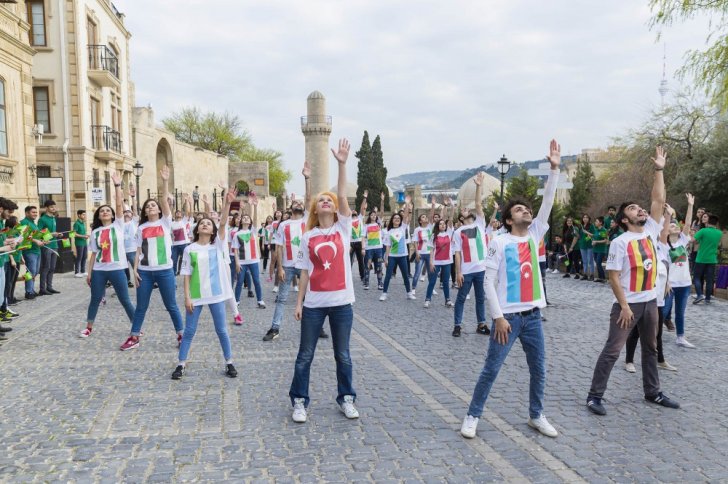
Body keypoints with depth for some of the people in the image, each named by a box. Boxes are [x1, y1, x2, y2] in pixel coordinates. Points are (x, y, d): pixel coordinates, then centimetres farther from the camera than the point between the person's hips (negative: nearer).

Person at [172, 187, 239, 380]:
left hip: (216, 293, 0)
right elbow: (186, 274, 1)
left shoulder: (218, 244, 0)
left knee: (221, 330, 8)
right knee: (189, 330, 8)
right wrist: (187, 296, -6)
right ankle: (181, 364, 20)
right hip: (196, 295, 0)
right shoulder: (190, 249, 0)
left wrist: (227, 203, -29)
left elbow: (223, 223, -15)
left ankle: (229, 362, 20)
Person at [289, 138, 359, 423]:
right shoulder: (308, 237, 3)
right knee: (305, 355, 9)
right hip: (314, 303, 0)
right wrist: (299, 302, 2)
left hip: (341, 302, 0)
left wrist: (342, 164, -21)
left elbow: (342, 196, -12)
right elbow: (305, 272, 4)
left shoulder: (343, 228, 1)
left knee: (343, 355, 12)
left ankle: (347, 398, 28)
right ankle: (299, 401, 24)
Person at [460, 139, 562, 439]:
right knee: (491, 369, 2)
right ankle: (472, 416, 16)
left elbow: (548, 203, -1)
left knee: (539, 370, 14)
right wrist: (498, 317, -15)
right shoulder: (499, 243, -9)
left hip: (533, 316, 5)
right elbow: (489, 283, -11)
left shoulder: (535, 234, 7)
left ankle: (536, 416, 32)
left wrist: (554, 169, -8)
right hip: (508, 317, -5)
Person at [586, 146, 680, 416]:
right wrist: (624, 306, -18)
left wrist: (659, 170, -2)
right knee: (612, 350, -5)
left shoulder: (650, 231, 4)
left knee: (650, 349, 18)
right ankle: (595, 395, 1)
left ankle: (652, 392, 34)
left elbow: (658, 200, 1)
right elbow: (613, 277, -14)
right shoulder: (619, 242, -13)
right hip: (628, 303, -7)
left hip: (650, 301, 7)